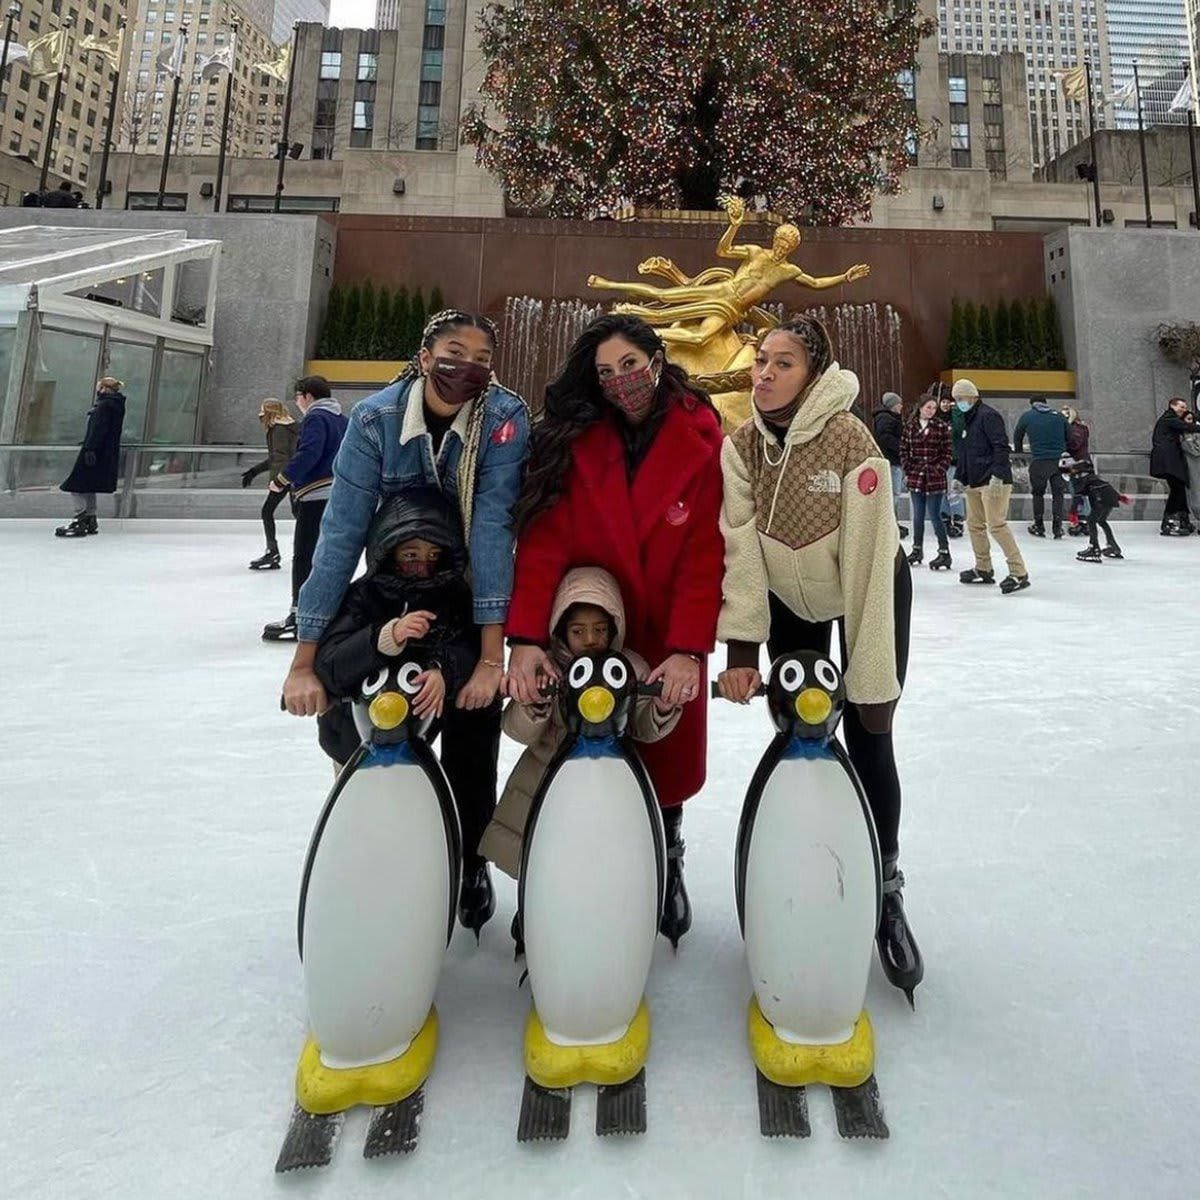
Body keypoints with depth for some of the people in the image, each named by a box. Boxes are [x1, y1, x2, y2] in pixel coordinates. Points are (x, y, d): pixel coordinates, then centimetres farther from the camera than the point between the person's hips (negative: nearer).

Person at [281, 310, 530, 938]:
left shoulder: (505, 417, -21)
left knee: (472, 734, 0)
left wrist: (491, 654, -35)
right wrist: (304, 659, -27)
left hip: (476, 592, 0)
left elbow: (492, 526, -29)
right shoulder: (375, 417, -20)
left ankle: (470, 859, 24)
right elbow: (341, 533, -24)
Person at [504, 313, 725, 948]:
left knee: (671, 754, 12)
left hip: (671, 633, 0)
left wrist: (689, 648, -22)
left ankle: (667, 861, 39)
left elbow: (705, 554, -14)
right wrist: (526, 636, -24)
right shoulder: (575, 438, -7)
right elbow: (544, 539, -15)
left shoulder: (701, 438, -9)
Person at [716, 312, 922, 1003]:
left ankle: (885, 888, 16)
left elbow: (868, 563, -30)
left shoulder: (849, 441, -28)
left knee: (869, 745, -4)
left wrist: (872, 679, -29)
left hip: (871, 592, -3)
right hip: (791, 600, 4)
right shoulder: (742, 444, -14)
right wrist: (741, 647, -25)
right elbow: (740, 549, -18)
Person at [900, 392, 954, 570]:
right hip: (915, 477, 3)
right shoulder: (910, 427, 5)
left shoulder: (942, 427, -2)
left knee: (935, 515, -5)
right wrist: (908, 471, 0)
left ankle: (944, 552, 3)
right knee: (918, 515, 12)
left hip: (935, 478, -3)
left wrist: (939, 470, -10)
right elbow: (904, 450, 8)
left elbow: (948, 452, -2)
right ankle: (917, 549, 25)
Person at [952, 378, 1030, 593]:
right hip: (974, 482, 10)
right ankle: (983, 569, 24)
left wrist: (997, 475, -25)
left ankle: (1019, 573, -11)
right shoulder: (966, 420, 19)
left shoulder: (988, 416, -10)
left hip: (994, 482, -10)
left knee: (996, 525, -14)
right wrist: (960, 478, 23)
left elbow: (1001, 446, -18)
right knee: (974, 524, 13)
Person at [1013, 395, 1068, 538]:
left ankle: (1039, 526, 16)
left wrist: (1019, 452, 28)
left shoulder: (1027, 416, 3)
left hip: (1038, 461, -1)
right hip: (1059, 460, 2)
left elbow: (1017, 436, 13)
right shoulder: (1059, 416, 8)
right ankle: (1057, 527, 7)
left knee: (1038, 493, 13)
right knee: (1057, 494, 9)